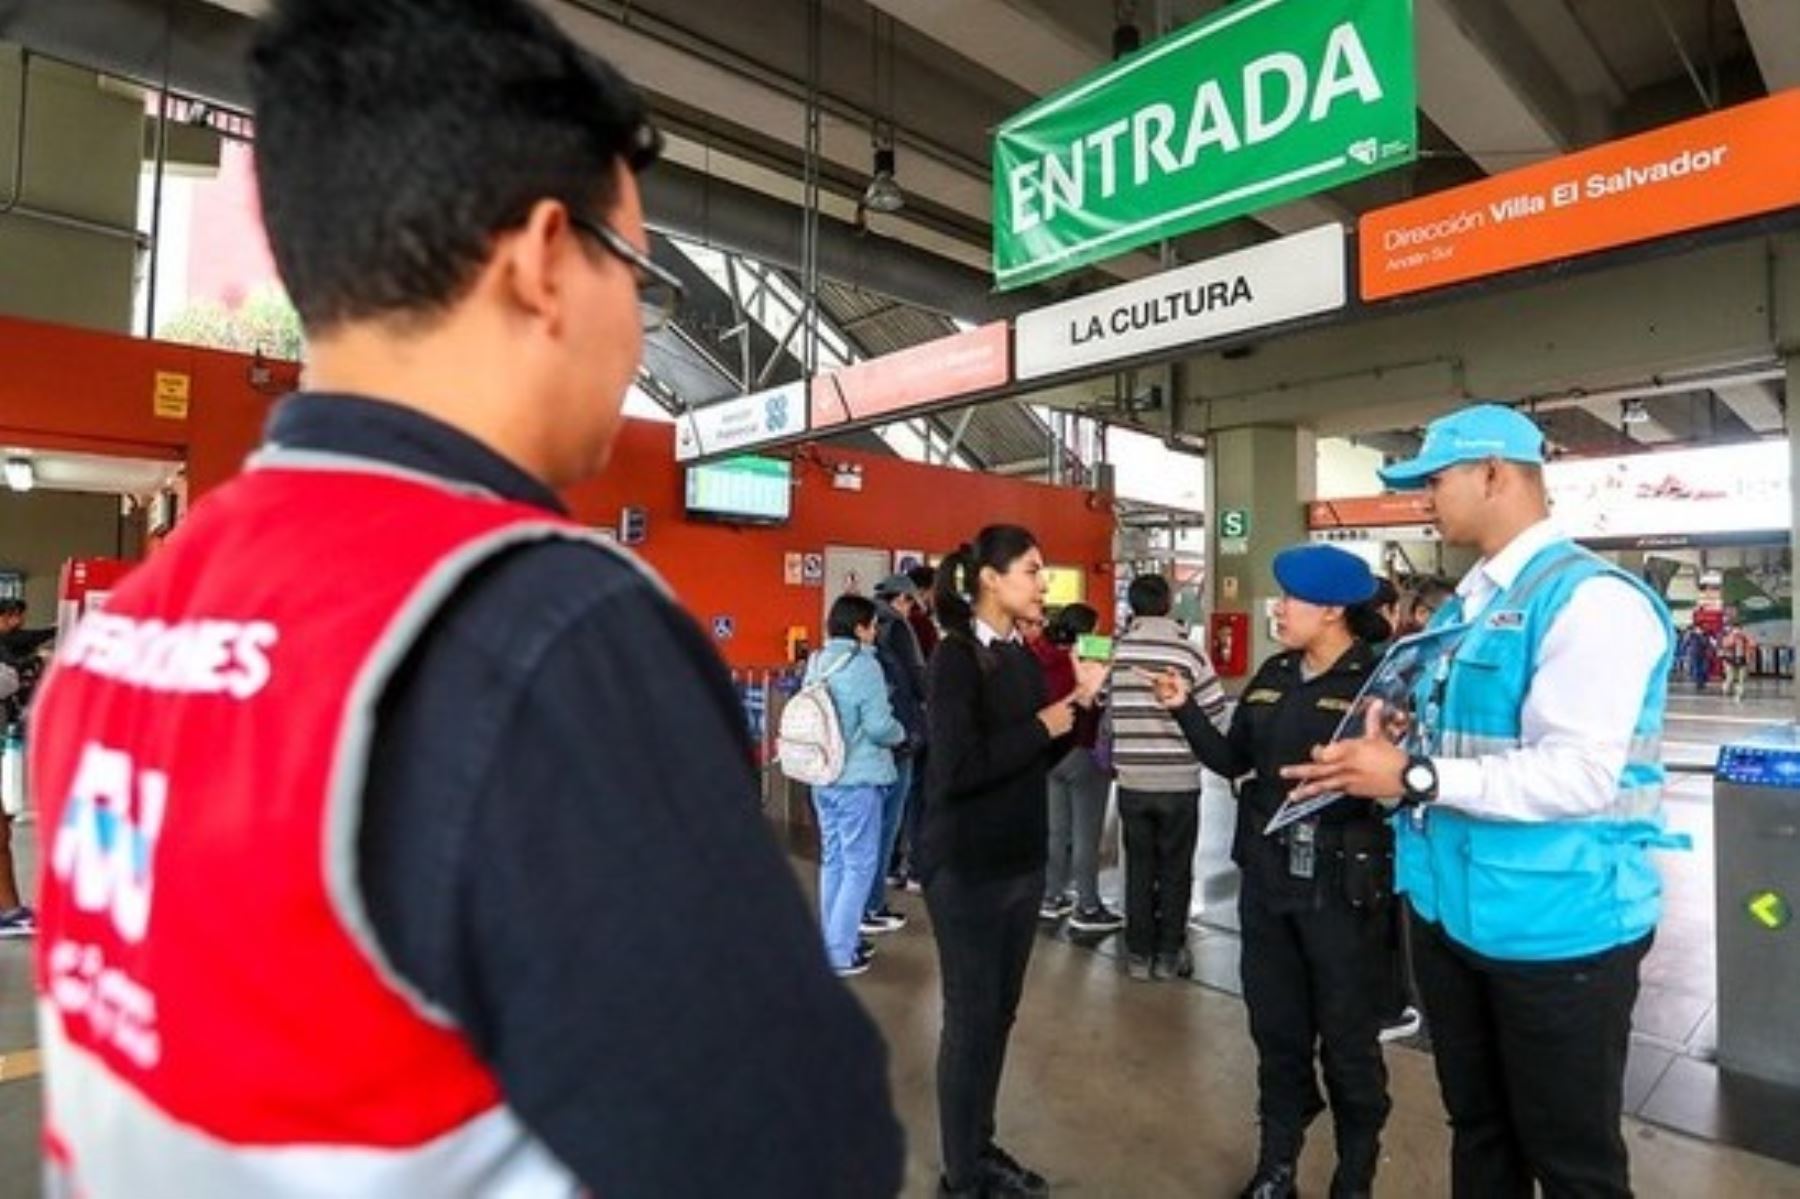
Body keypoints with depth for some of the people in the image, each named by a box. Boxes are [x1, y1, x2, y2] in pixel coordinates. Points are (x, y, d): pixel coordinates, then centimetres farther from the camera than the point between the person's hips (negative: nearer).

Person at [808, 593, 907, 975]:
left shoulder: (817, 663, 6)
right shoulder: (864, 665, -17)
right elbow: (878, 726, -18)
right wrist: (901, 733, 2)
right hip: (857, 779, -8)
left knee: (833, 860, 17)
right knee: (859, 864, 2)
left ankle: (832, 941, 27)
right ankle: (839, 952, 6)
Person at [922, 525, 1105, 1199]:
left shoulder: (1022, 658, 7)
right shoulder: (955, 658, -16)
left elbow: (1037, 762, 11)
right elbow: (957, 770, -25)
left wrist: (1081, 700, -1)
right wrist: (1041, 726, -17)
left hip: (1022, 862, 7)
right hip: (968, 868, -7)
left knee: (1000, 1014, 17)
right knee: (970, 1017, 6)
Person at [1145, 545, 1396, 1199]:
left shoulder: (1378, 680, -13)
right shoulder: (1272, 675, 5)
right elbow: (1232, 759, 7)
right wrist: (1185, 708, -4)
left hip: (1343, 887, -5)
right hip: (1267, 878, 6)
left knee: (1348, 1038, 13)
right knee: (1276, 1027, 19)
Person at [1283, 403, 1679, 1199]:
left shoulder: (1590, 598, -18)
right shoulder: (1467, 606, 9)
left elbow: (1579, 773, -27)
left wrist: (1414, 775, -27)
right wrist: (1380, 760, -1)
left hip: (1558, 927, -8)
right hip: (1453, 911, 8)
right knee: (1477, 1130, 25)